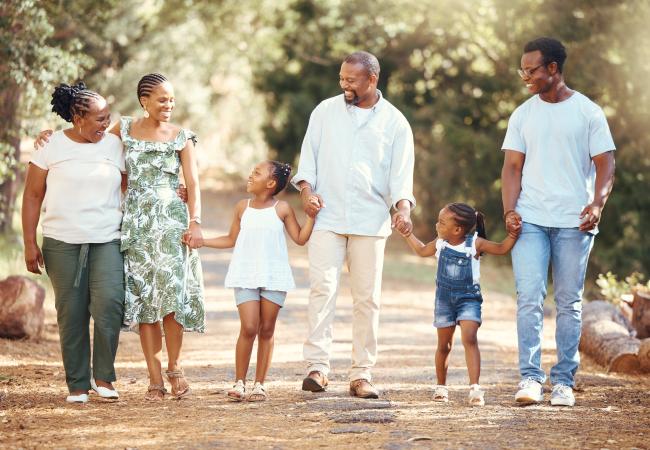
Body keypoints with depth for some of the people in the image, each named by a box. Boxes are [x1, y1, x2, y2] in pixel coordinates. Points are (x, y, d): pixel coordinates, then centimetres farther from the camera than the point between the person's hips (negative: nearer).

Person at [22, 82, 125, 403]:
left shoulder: (114, 146, 7)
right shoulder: (51, 146, 0)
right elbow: (32, 196, 3)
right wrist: (30, 244, -1)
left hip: (108, 241, 1)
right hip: (62, 243, -1)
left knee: (109, 303, -18)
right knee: (71, 315, 1)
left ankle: (103, 377, -3)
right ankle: (77, 385, 13)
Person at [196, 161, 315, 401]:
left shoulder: (282, 209, 1)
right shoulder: (242, 207, 8)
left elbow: (300, 238, 3)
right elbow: (231, 239, 17)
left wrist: (311, 215, -8)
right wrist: (200, 240, 14)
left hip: (274, 277, -1)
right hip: (246, 277, 1)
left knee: (266, 330, 3)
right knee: (249, 328, -9)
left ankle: (260, 384, 11)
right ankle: (239, 382, 0)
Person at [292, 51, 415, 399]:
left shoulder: (394, 122, 6)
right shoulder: (325, 111, 9)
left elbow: (401, 173, 3)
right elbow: (309, 154, 11)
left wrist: (403, 207, -14)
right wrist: (306, 189, -7)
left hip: (371, 222, 0)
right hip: (327, 217, 0)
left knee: (367, 297, 2)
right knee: (322, 288, -13)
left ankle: (361, 374, 7)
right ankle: (317, 365, -15)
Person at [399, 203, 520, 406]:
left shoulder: (475, 243, -10)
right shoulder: (440, 244, 1)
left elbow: (502, 248, -5)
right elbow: (422, 250, 21)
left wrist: (513, 234, -20)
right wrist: (408, 234, 17)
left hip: (468, 298, -4)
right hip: (444, 298, 4)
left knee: (469, 339, -21)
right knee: (444, 345, 13)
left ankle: (475, 388, -26)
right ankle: (441, 386, 30)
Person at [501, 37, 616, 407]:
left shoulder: (588, 112, 3)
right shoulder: (522, 115, 10)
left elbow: (605, 163, 1)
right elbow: (513, 166, 8)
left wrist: (598, 203, -15)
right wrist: (510, 210, -6)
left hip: (574, 222, -1)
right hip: (531, 220, 1)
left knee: (570, 303, 3)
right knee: (529, 298, -10)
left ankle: (564, 382, 9)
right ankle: (531, 377, -8)